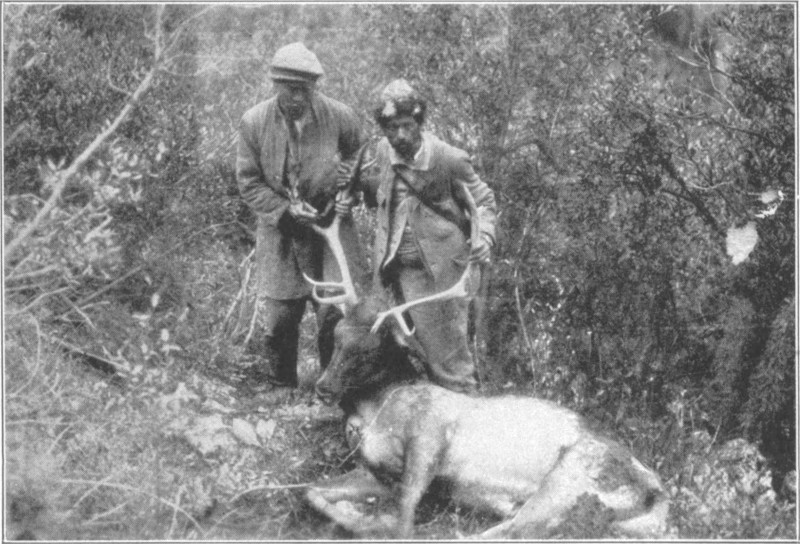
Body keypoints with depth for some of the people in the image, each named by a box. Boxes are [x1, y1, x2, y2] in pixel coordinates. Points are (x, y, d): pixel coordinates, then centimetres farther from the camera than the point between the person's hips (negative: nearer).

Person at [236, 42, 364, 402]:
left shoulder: (339, 117, -10)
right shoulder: (254, 123, -10)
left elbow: (359, 160, 10)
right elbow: (248, 182, -4)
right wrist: (286, 210, -15)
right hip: (279, 225, 0)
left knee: (337, 306, -4)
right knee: (277, 310, 1)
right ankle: (274, 381, 22)